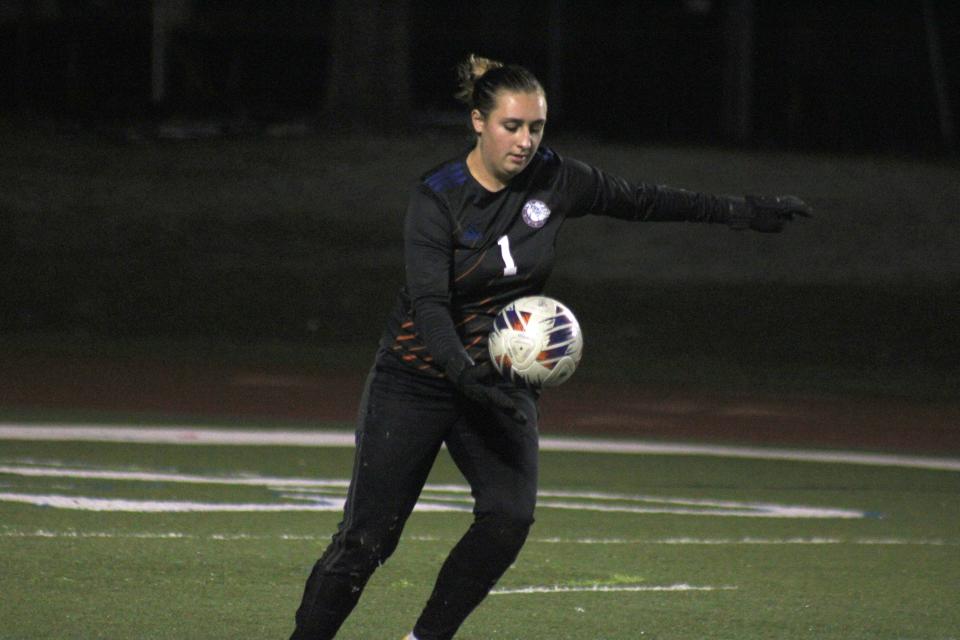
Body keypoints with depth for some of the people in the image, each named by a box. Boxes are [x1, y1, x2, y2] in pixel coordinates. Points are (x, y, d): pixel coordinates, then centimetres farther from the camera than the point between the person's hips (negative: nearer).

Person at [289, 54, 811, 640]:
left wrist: (741, 212, 16)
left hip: (502, 379, 4)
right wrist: (464, 372, -44)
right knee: (366, 540, -7)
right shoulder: (438, 197, -16)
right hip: (419, 376, -4)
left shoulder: (554, 180, -4)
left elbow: (640, 200, 12)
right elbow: (429, 304, -26)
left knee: (510, 516, -19)